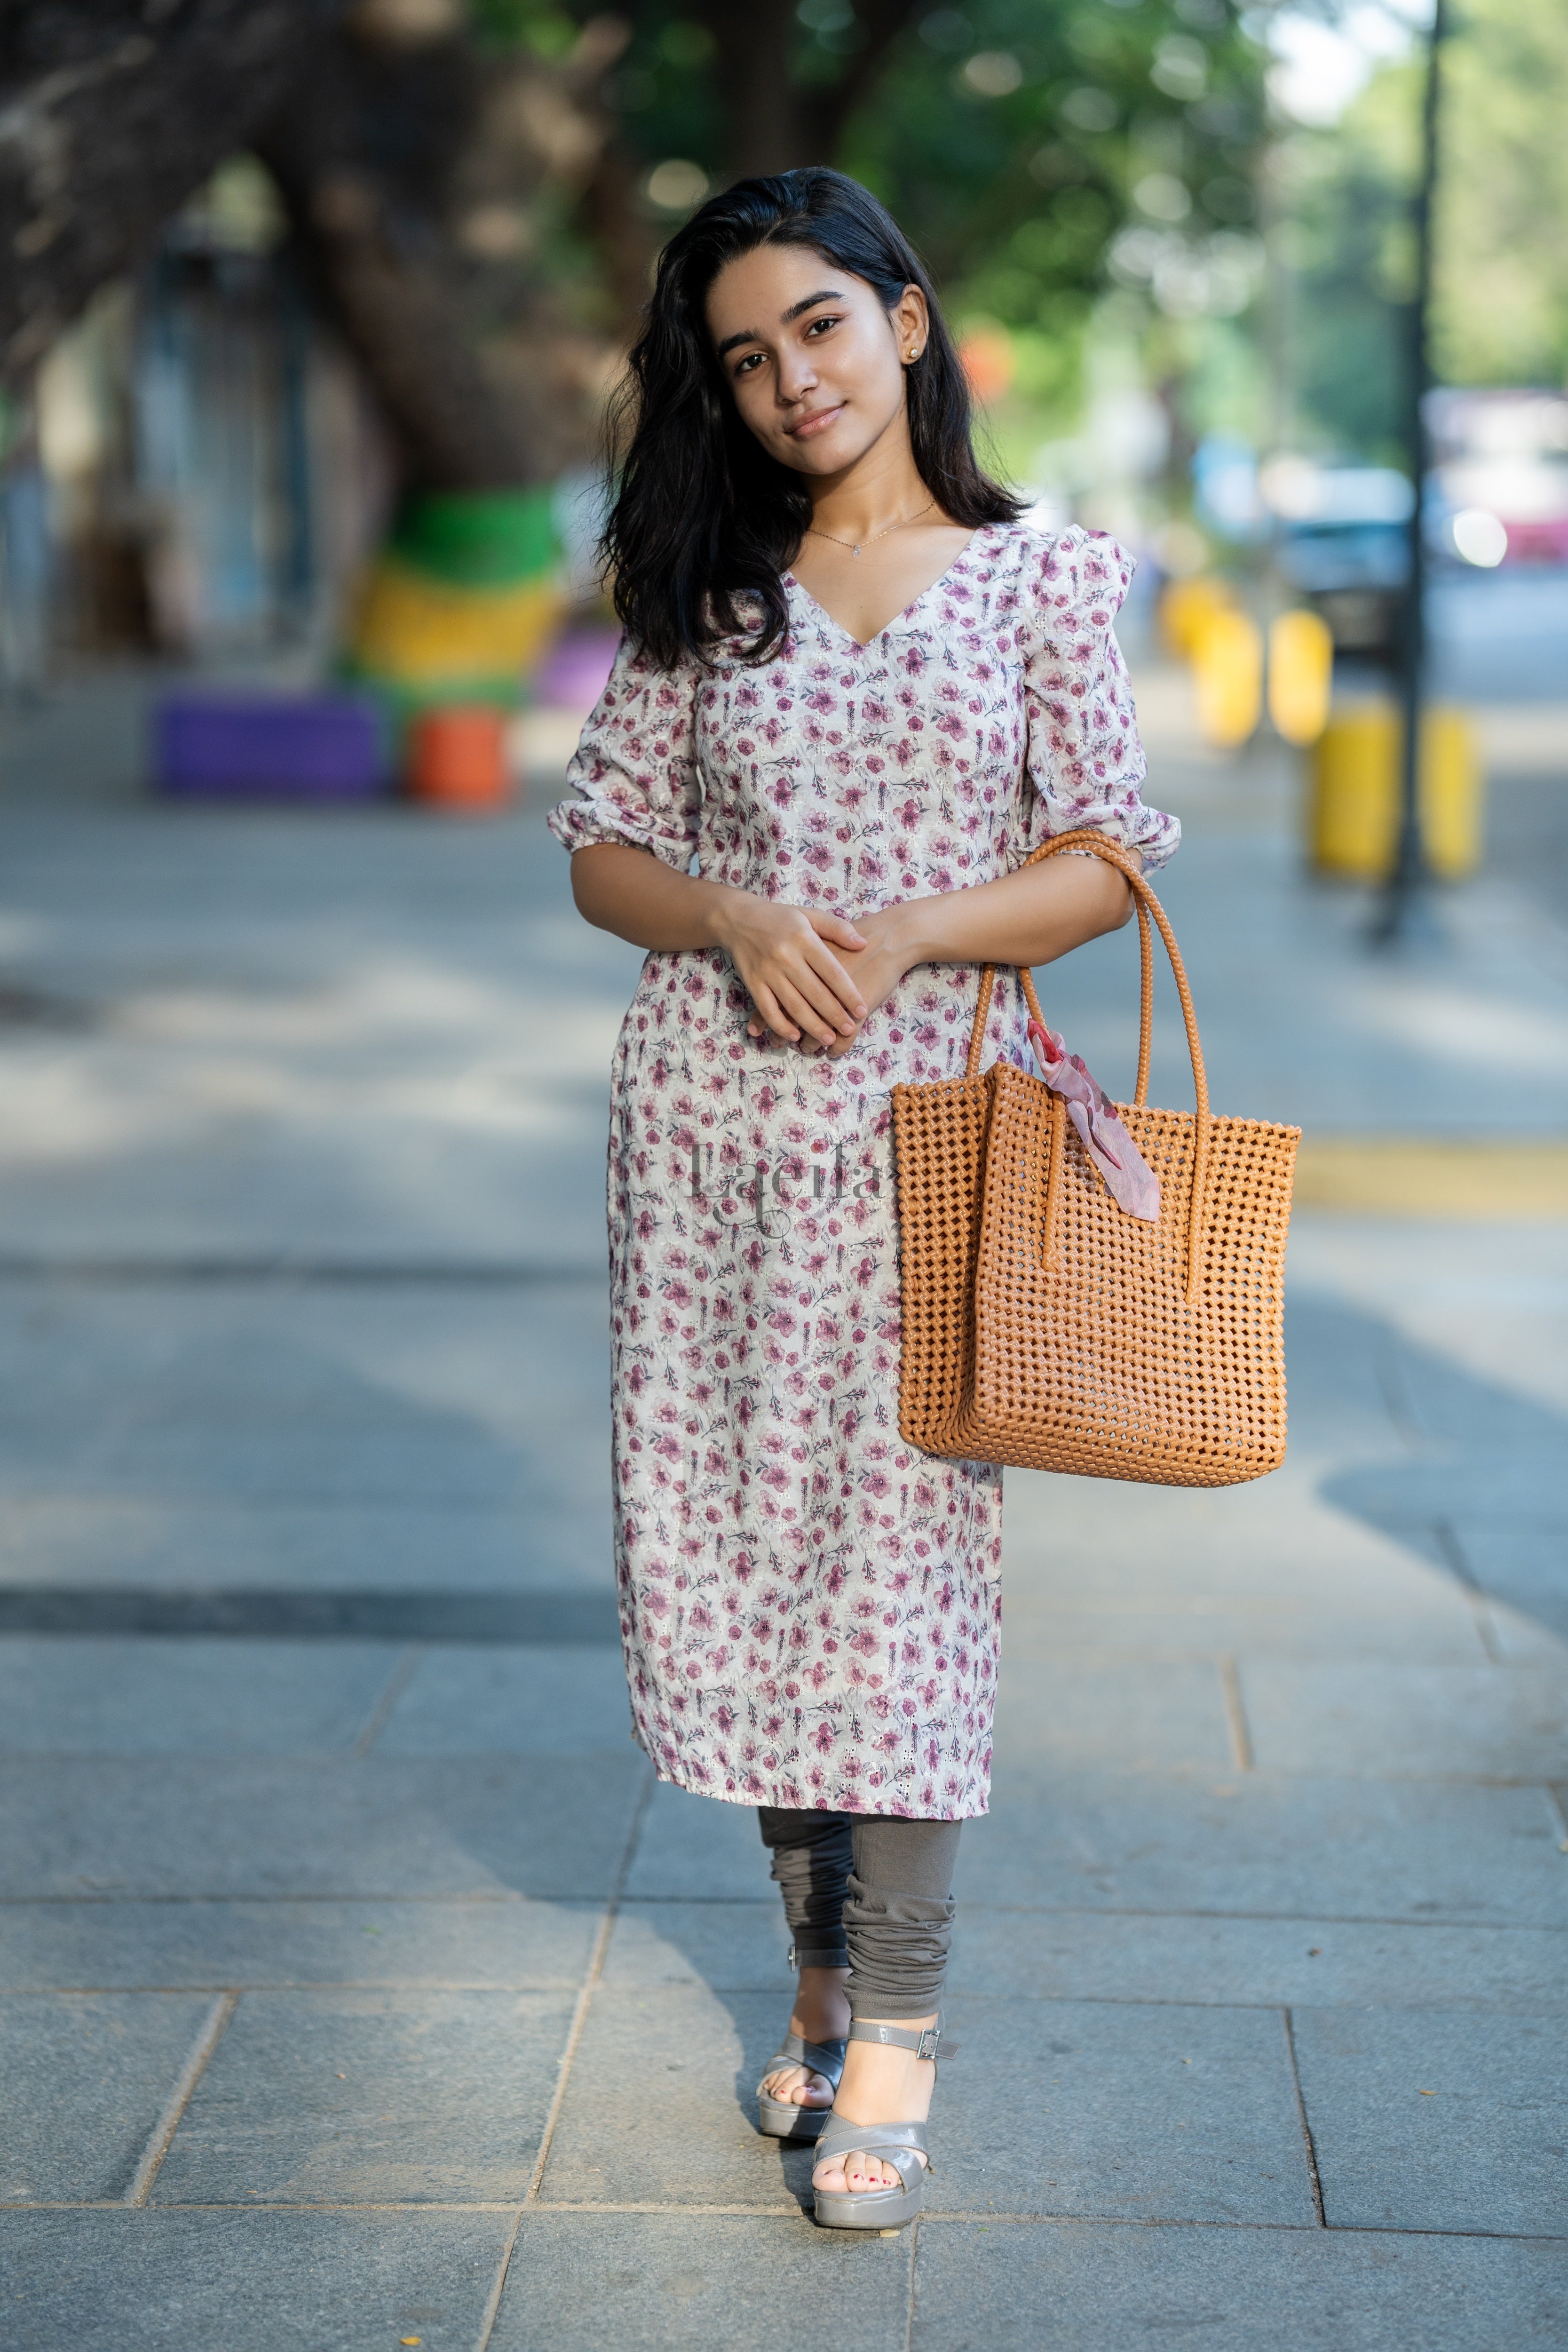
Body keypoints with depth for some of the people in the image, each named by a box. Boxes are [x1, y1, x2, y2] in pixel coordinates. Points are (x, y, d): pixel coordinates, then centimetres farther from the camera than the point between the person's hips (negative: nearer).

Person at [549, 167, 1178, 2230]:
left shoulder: (1036, 580, 4)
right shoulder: (704, 597, 10)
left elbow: (1111, 860, 0)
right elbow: (603, 845, 9)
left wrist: (908, 933, -13)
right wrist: (738, 917, -10)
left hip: (925, 1116, -3)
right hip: (711, 1112, 3)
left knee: (904, 1540, -4)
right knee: (737, 1528, 5)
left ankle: (893, 2032, 5)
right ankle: (822, 1962, 22)